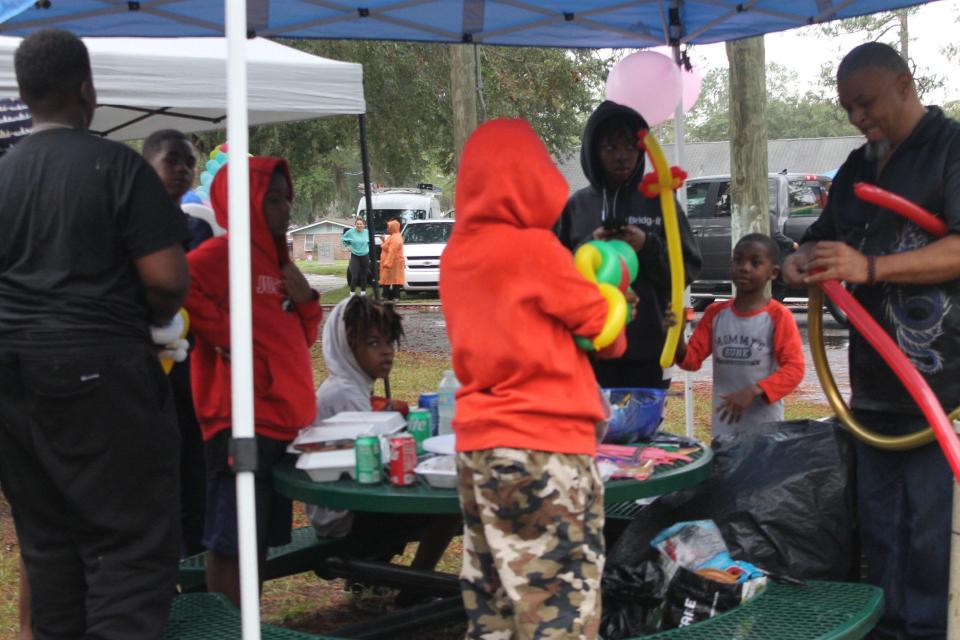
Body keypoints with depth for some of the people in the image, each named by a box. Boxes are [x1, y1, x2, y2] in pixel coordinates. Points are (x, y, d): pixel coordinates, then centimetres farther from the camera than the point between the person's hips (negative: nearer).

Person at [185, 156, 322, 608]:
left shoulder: (276, 258, 19)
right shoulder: (222, 252, -9)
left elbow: (302, 338, 24)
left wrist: (305, 299, 4)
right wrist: (227, 339, -20)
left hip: (282, 420, 10)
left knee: (261, 538, 16)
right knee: (231, 541, -6)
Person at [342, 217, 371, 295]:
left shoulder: (367, 232, -1)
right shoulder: (351, 232, -8)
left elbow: (370, 241, 18)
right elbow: (343, 239, 7)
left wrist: (368, 247, 6)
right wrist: (348, 246, 0)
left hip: (365, 256, 3)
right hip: (355, 256, -3)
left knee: (364, 276, 8)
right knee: (355, 276, -11)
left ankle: (363, 292, 19)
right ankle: (352, 293, -2)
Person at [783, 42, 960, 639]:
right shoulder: (858, 167, 20)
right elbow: (824, 236, 29)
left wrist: (870, 267, -25)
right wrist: (802, 262, 5)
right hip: (875, 380, 7)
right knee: (879, 520, 10)